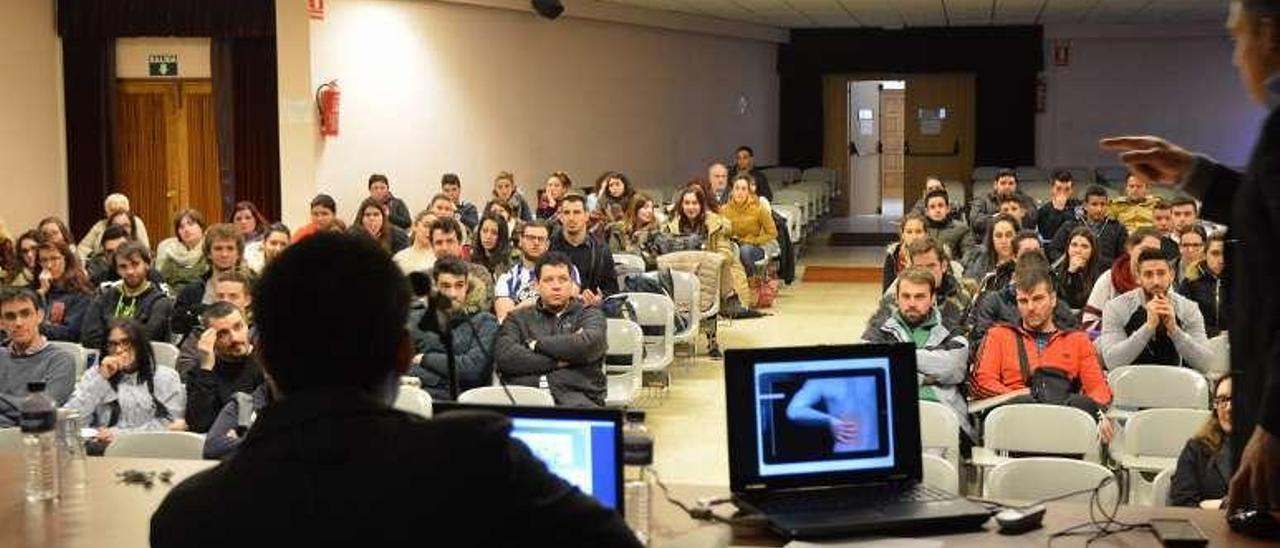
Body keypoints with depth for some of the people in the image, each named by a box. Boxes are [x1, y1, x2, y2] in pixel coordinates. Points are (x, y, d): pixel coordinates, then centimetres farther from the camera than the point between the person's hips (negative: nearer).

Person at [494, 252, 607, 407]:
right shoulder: (518, 318, 20)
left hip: (576, 396, 0)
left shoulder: (590, 314, 18)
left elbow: (589, 345, -5)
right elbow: (504, 356, 1)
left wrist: (536, 344, 4)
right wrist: (559, 361, -3)